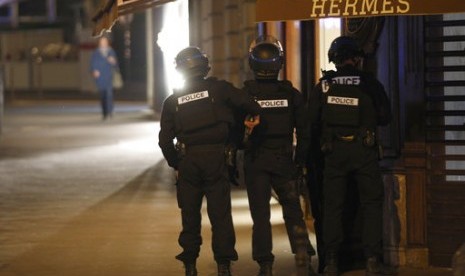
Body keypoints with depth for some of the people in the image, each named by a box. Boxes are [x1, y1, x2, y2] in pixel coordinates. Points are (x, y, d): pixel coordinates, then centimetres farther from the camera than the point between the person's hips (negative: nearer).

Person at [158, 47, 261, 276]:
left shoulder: (172, 101, 8)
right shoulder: (218, 89, 2)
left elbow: (165, 141, 6)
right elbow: (246, 103, -8)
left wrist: (175, 164, 17)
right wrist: (256, 115, 12)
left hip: (188, 161, 2)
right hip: (216, 156, -2)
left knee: (190, 214, 10)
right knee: (220, 214, 1)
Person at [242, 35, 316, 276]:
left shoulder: (245, 95, -7)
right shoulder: (291, 94, -1)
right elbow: (303, 131, 3)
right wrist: (300, 160, 13)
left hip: (254, 163, -1)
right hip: (283, 161, 1)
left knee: (260, 214, 4)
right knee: (292, 209, 14)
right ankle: (302, 253, -2)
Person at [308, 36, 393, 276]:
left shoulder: (324, 85, 0)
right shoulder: (369, 83, -4)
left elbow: (313, 118, 2)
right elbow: (385, 117, 1)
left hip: (334, 151, 1)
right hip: (364, 150, -1)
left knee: (332, 206, 7)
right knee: (372, 204, 5)